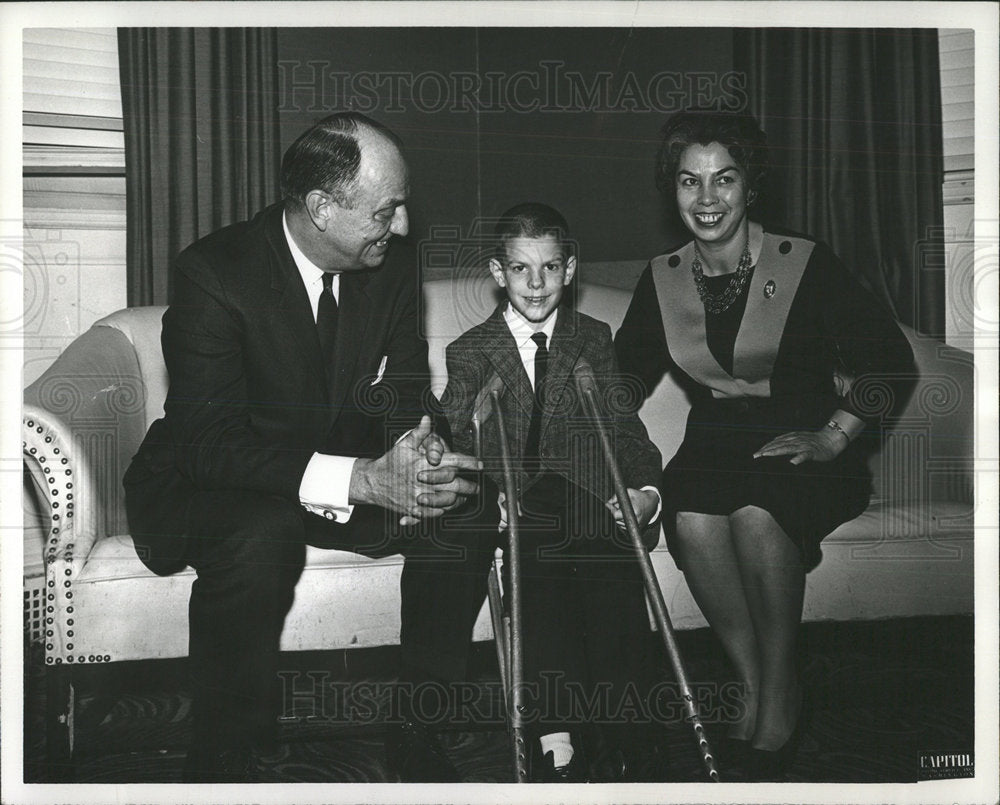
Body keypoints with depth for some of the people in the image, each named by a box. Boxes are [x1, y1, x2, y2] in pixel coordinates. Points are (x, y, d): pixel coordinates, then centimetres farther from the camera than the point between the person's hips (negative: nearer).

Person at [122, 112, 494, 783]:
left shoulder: (391, 276, -4)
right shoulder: (215, 273, -22)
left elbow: (404, 401, -1)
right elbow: (206, 442, -29)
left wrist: (417, 457, -28)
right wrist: (360, 478, -40)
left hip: (344, 476, 5)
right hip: (209, 482, -5)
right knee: (261, 537, -37)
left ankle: (419, 738, -1)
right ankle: (223, 766, -18)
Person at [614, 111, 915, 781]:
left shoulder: (805, 264, -6)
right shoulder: (662, 280, 5)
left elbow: (891, 360, -5)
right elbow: (626, 378, 7)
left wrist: (834, 435, -14)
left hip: (806, 443, -3)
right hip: (716, 437, 3)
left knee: (755, 516, -33)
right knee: (693, 521, -29)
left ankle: (781, 692, -12)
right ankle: (751, 682, -9)